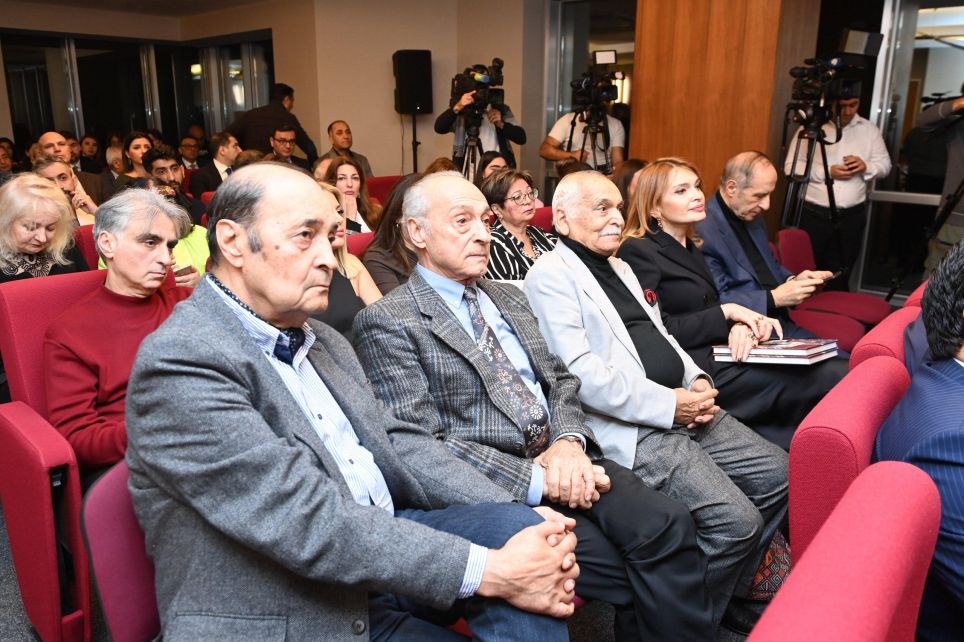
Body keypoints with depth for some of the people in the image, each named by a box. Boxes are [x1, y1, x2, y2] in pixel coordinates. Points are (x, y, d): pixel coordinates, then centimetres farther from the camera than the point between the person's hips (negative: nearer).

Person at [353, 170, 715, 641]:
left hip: (558, 458, 6)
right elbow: (423, 447, -13)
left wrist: (568, 442, -6)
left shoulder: (508, 297, 18)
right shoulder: (386, 322, -6)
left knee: (668, 525, -18)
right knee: (630, 573, -22)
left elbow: (559, 379, 17)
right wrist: (536, 479, -18)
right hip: (490, 488, -6)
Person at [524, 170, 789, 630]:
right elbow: (580, 374, -20)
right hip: (633, 429, -9)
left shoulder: (620, 268, 21)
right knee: (737, 521, -18)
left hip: (684, 410, 10)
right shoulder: (550, 275, -9)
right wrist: (669, 405, -17)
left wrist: (697, 380, 4)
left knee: (779, 473, 5)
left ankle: (732, 596, 23)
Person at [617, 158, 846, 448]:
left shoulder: (690, 247, 20)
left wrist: (741, 324, -6)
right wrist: (726, 313, -10)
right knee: (832, 378, -16)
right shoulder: (638, 252, -8)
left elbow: (709, 310, 17)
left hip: (719, 354, 9)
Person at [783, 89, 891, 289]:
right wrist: (826, 172, -18)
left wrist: (866, 166, -12)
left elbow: (885, 165, 10)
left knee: (840, 277, 11)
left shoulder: (869, 129, 8)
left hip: (852, 215, 3)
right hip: (813, 213, -3)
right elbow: (791, 166, -7)